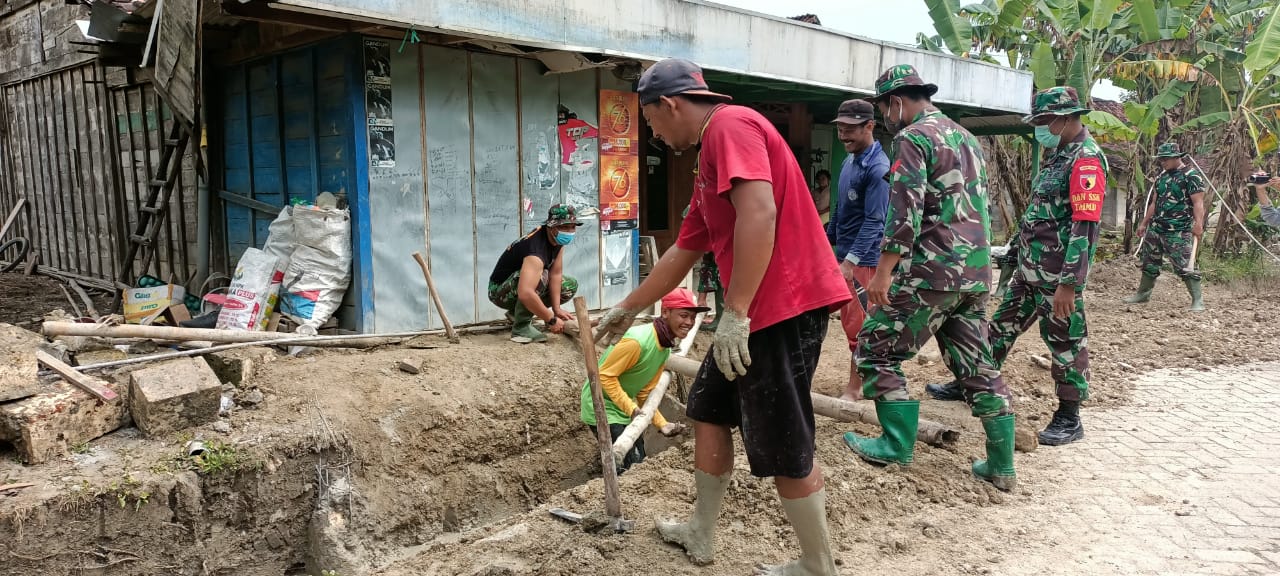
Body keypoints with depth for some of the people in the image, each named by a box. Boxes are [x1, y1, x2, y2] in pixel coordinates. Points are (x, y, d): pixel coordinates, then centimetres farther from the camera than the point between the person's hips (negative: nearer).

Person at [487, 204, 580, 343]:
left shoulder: (558, 239, -8)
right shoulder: (536, 250, -35)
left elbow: (555, 275, -7)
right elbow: (525, 294, -45)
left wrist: (557, 309, -16)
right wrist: (552, 320, -38)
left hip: (521, 280, 9)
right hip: (500, 290, -9)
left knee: (571, 286, 5)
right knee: (540, 276, -37)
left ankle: (517, 312, 10)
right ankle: (521, 326, -19)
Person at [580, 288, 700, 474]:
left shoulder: (666, 347, 1)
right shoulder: (637, 341, -28)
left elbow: (645, 392, 6)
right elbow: (605, 375, -25)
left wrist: (662, 424, -4)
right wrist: (632, 409, -26)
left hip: (624, 407, 9)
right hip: (601, 405, -9)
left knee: (639, 461, 14)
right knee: (626, 466, -12)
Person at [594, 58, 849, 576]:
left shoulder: (730, 125, -10)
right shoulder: (709, 160, 21)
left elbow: (759, 212, -26)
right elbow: (681, 255, 28)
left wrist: (735, 313, -26)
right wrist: (627, 309, 35)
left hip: (785, 306, -11)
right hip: (756, 312, 11)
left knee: (783, 450, -1)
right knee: (709, 412, 19)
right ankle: (701, 534, 32)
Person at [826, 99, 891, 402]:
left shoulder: (877, 168, -17)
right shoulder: (849, 161, 9)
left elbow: (874, 221, -21)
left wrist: (850, 261, -26)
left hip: (863, 258, -9)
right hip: (844, 253, 9)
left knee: (859, 325, -2)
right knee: (850, 321, 15)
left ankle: (854, 388, 8)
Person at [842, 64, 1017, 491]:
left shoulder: (913, 138, -8)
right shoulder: (967, 138, 20)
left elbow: (904, 211, -19)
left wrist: (882, 272, -20)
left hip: (931, 271, -9)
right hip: (976, 273, 9)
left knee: (876, 348, 3)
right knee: (977, 365, 12)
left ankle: (898, 445, 6)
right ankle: (1001, 465, 15)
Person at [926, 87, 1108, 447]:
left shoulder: (1086, 160, -17)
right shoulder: (1058, 155, 13)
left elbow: (1085, 227, -24)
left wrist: (1069, 283, -28)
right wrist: (1015, 250, 23)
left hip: (1057, 274, -9)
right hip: (1030, 269, 9)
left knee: (1066, 340, 2)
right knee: (1003, 325, 16)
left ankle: (1069, 418, 15)